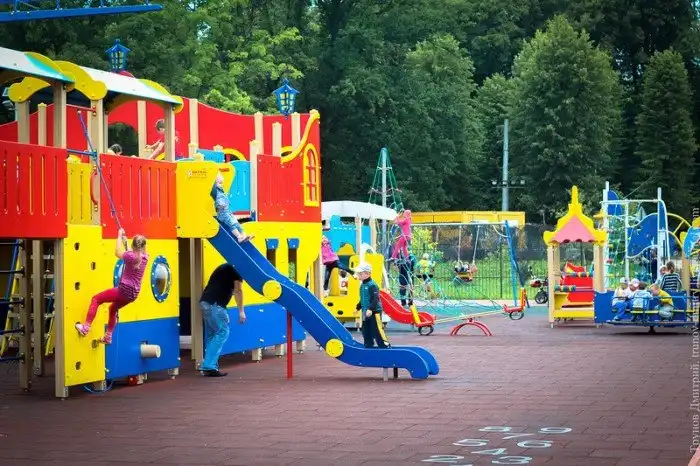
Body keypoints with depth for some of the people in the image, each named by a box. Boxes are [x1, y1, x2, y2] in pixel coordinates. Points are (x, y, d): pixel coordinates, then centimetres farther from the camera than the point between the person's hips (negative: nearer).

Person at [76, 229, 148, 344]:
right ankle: (108, 337, 40)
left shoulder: (131, 256, -17)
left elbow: (118, 253, 3)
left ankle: (86, 327, -3)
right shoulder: (145, 257, 0)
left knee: (96, 299, 8)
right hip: (133, 294, 7)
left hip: (124, 290, -7)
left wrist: (120, 236, 12)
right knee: (113, 308, 33)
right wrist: (125, 243, 31)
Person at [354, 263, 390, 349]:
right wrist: (358, 308, 28)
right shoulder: (362, 285, 12)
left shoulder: (372, 285, -16)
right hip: (366, 313, 9)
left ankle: (385, 346, 0)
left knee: (377, 331, -7)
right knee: (366, 332, 13)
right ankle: (368, 347, 22)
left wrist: (370, 309, -30)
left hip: (374, 312, -9)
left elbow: (375, 299, -23)